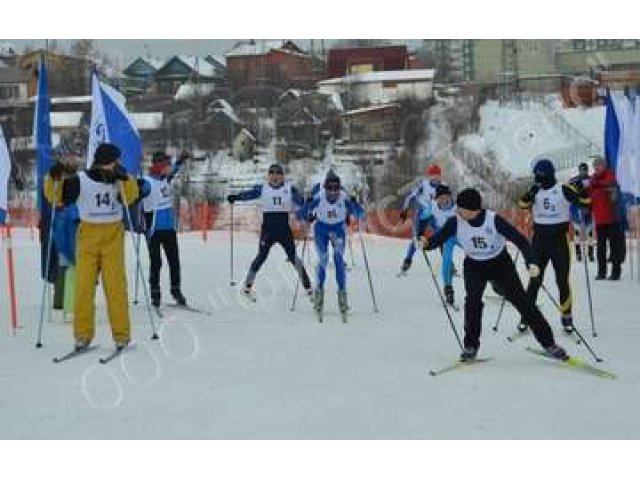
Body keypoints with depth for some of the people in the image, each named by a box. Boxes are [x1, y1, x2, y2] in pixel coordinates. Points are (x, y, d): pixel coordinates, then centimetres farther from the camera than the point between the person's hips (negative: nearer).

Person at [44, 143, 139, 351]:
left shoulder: (120, 179, 3)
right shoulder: (80, 180, -4)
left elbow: (130, 197, -10)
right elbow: (55, 196, -2)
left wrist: (124, 178, -23)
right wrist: (53, 178, -18)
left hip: (113, 236, 0)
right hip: (88, 235, 0)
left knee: (116, 285, -4)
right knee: (84, 285, 0)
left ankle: (121, 334, 2)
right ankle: (83, 335, 8)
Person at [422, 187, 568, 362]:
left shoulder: (494, 220, -27)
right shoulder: (456, 222, -20)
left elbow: (519, 239, -23)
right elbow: (439, 238, -12)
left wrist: (531, 263, -35)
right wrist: (427, 243, -36)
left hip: (501, 264, -1)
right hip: (474, 267, 2)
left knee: (522, 301, -2)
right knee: (473, 301, -20)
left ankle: (548, 343, 8)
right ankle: (470, 346, -5)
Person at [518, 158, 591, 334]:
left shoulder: (564, 190, -4)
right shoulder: (535, 191, 6)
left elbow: (585, 201, -8)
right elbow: (523, 204, -8)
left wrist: (582, 189, -25)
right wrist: (531, 192, -24)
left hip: (559, 240, -2)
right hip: (539, 240, 3)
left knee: (562, 280, 2)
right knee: (535, 280, 5)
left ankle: (566, 316, 12)